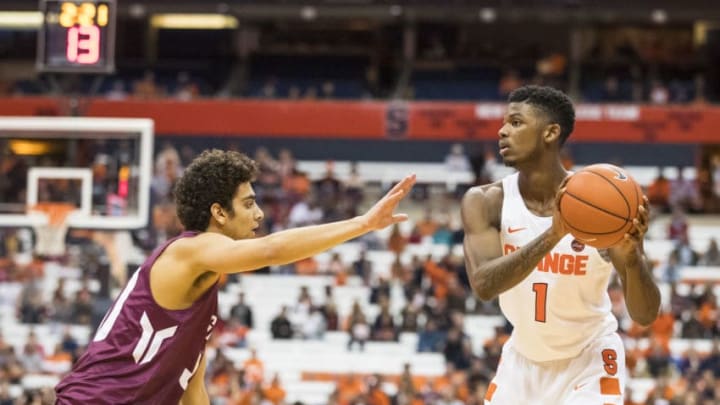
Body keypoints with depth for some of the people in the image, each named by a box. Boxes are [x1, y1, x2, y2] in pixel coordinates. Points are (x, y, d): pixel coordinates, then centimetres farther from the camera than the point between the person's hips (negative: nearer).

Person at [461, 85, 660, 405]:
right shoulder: (486, 201, -14)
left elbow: (645, 316, -20)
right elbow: (484, 285, -31)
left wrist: (631, 256, -41)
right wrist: (552, 235, -44)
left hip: (587, 359, -3)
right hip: (523, 358, 3)